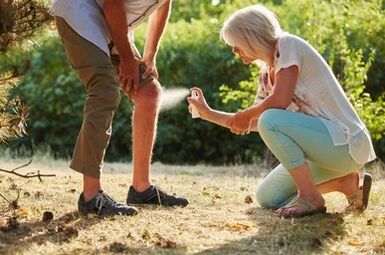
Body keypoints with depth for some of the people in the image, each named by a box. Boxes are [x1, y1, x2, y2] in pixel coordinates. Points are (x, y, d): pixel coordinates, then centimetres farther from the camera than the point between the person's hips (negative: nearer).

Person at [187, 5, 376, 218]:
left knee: (270, 120, -26)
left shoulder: (288, 45, -11)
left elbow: (280, 100, -23)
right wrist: (208, 113, 20)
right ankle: (347, 183, 12)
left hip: (347, 143, -10)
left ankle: (311, 198, -15)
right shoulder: (267, 74, 13)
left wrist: (244, 115, -7)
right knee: (266, 197, 11)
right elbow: (252, 124, 21)